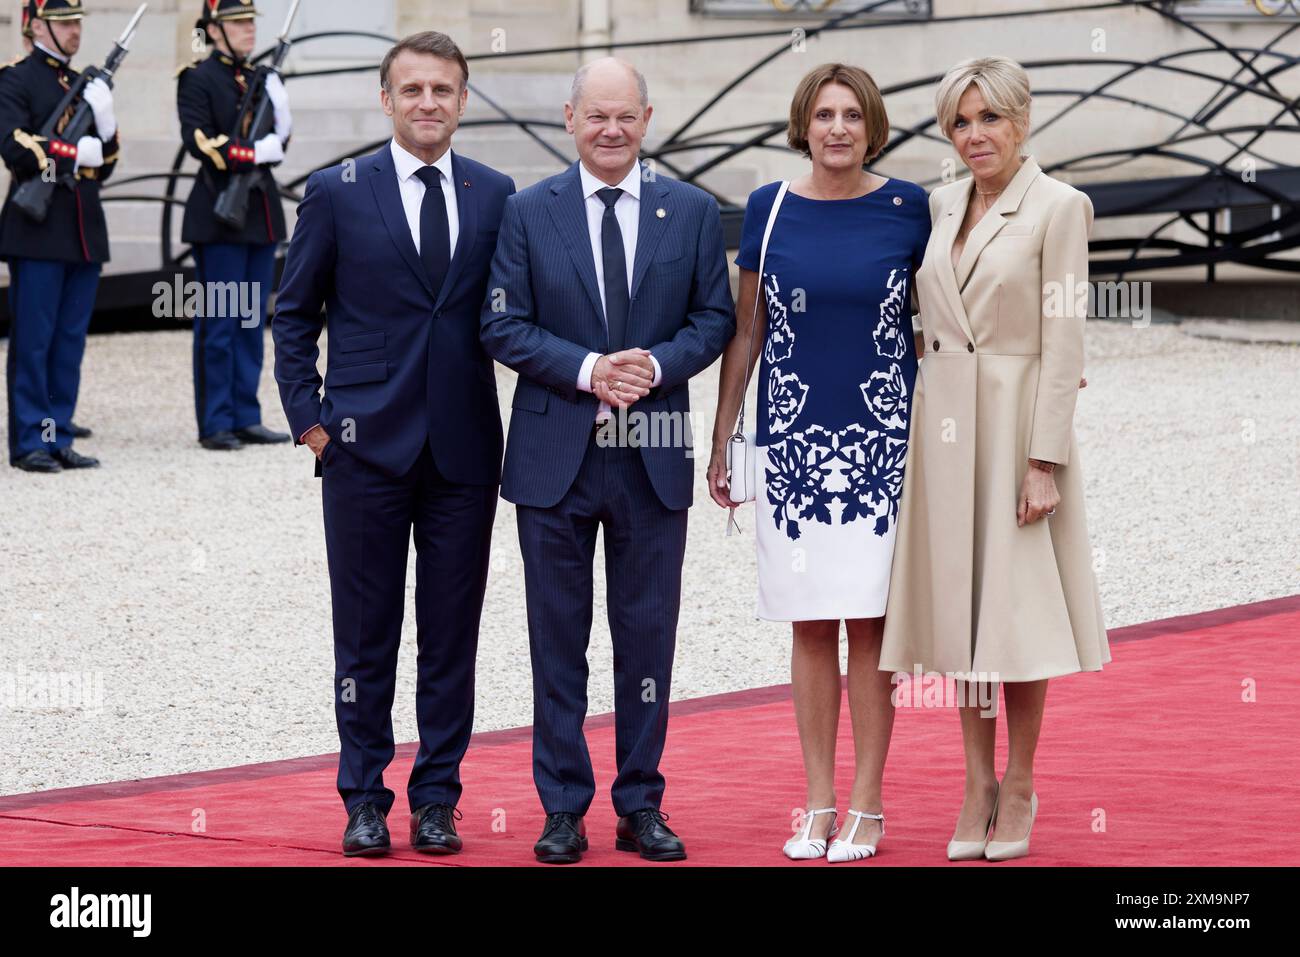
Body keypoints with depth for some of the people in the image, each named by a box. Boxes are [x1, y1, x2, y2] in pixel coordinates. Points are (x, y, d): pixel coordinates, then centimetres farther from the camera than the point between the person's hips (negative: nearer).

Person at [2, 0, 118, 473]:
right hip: (38, 232, -7)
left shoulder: (86, 87, 18)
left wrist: (105, 121, -1)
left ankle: (58, 436, 11)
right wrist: (75, 153, -13)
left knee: (71, 343, 6)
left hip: (84, 233, 7)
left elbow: (104, 167, 17)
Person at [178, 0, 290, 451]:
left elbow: (278, 138, 13)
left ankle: (246, 418, 13)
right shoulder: (198, 78, -6)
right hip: (219, 211, -7)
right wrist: (254, 154, -18)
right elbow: (198, 141, -16)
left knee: (253, 322, 8)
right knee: (219, 323, -5)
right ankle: (215, 424, -2)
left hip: (261, 210, 7)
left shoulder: (261, 79, 16)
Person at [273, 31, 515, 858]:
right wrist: (308, 416, -1)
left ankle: (437, 799, 13)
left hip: (464, 446, 2)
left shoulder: (496, 195, 7)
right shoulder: (337, 193, 2)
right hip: (367, 444, -2)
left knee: (453, 634, 5)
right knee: (366, 631, 3)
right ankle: (365, 800, 11)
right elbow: (294, 314, 7)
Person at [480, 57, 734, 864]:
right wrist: (586, 369, -16)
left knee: (649, 637, 6)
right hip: (556, 455, -1)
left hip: (653, 458, 1)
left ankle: (642, 805, 15)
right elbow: (504, 327, -2)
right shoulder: (529, 213, 1)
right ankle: (564, 809, 12)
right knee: (558, 639, 5)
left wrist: (659, 365, -14)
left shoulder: (693, 212, 5)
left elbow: (715, 318, 4)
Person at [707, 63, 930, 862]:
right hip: (793, 442, 1)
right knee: (812, 626, 5)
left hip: (881, 441, -1)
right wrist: (721, 439, 8)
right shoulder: (769, 210, 2)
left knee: (869, 623, -2)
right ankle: (818, 804, 12)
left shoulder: (906, 207, -1)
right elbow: (746, 332, 9)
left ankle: (866, 806, 6)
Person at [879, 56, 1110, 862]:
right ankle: (978, 786, 15)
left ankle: (1019, 789, 11)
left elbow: (1064, 340, -12)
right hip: (944, 423, 6)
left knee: (1017, 605, 0)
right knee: (962, 603, 8)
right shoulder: (944, 206, 10)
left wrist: (1045, 460, -16)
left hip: (1015, 422, -6)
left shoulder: (1058, 207, -9)